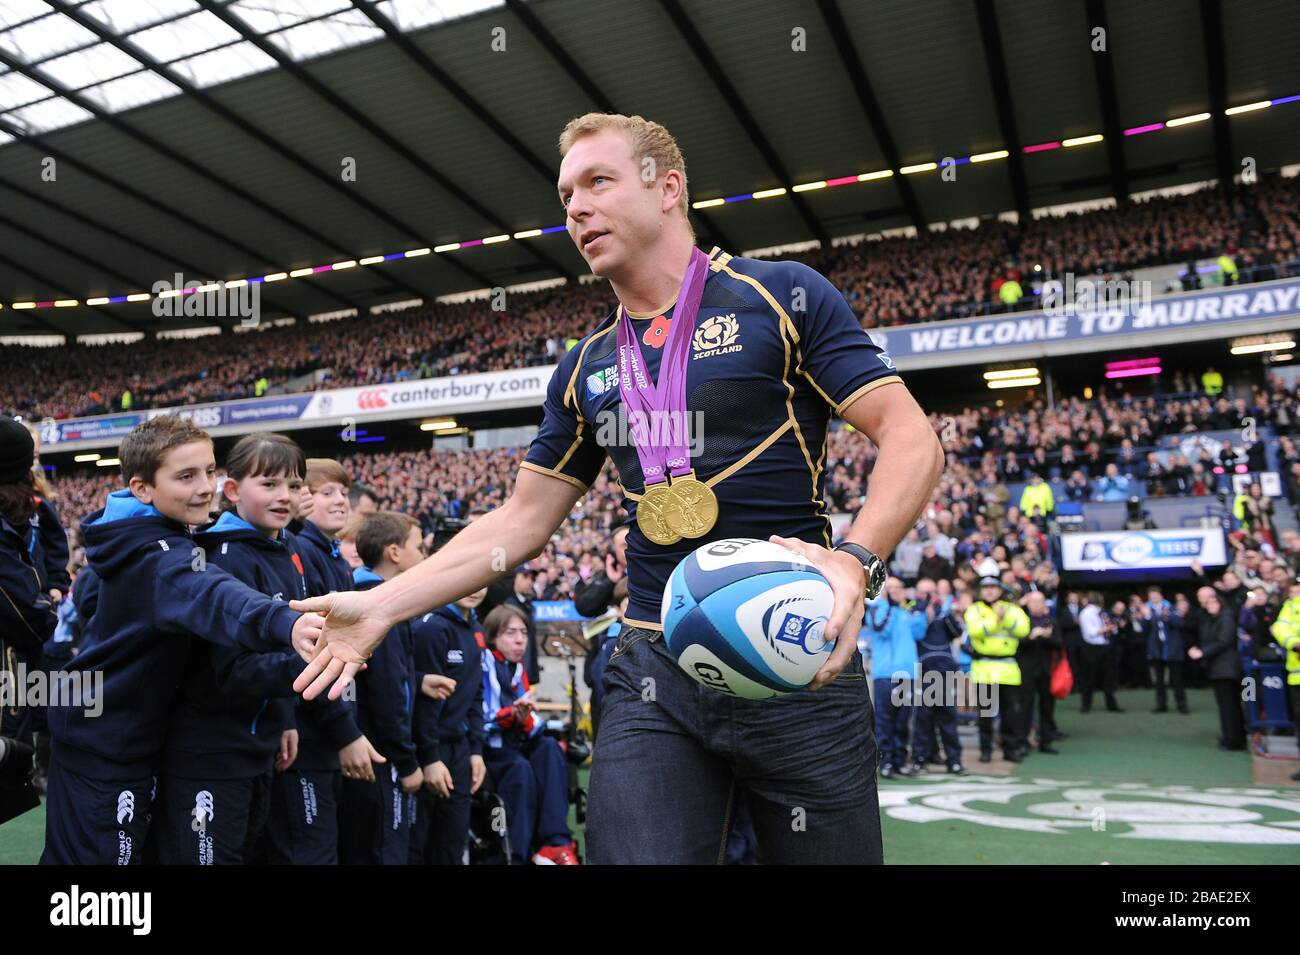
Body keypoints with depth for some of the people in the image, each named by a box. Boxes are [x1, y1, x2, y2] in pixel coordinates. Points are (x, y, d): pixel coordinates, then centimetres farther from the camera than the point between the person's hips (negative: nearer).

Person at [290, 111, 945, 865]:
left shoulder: (782, 296, -3)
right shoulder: (585, 370, 11)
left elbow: (911, 437, -7)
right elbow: (523, 520, 14)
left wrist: (855, 561, -25)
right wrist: (383, 605, 7)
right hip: (654, 670, 4)